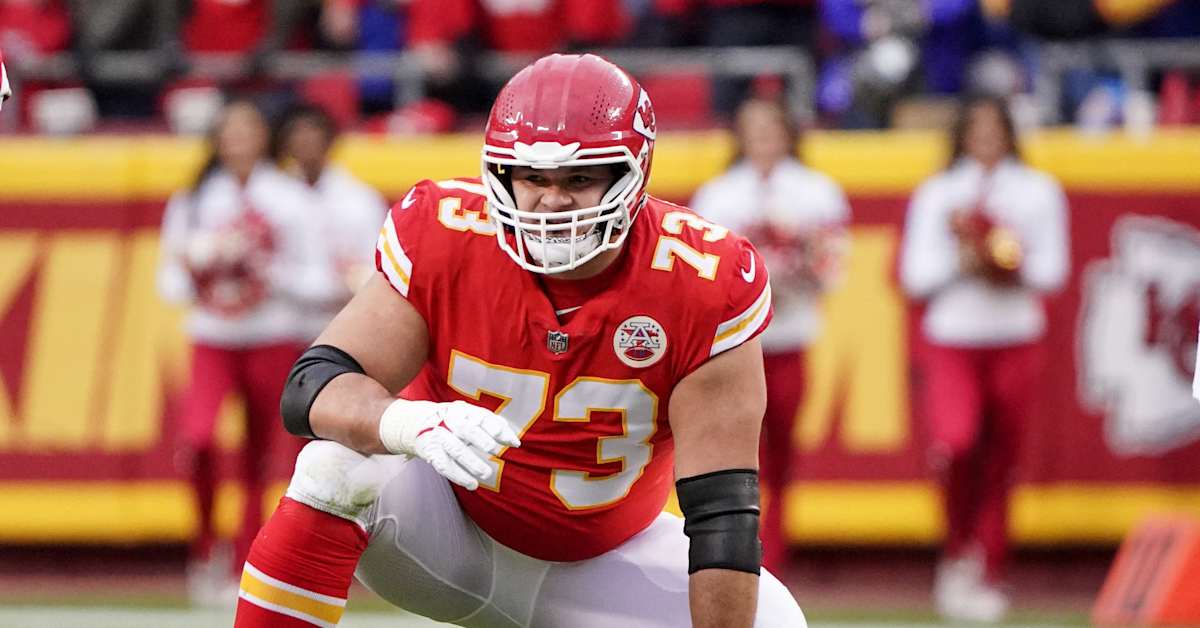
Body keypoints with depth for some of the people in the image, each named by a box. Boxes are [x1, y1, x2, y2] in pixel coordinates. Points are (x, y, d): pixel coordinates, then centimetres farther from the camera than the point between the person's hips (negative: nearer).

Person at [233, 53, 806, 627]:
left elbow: (722, 512, -21)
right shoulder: (443, 239, -20)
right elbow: (312, 388, -26)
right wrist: (412, 423, -49)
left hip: (604, 558, 2)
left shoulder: (700, 285, -21)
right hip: (451, 526, -2)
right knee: (337, 468, -31)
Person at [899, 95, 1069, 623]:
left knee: (999, 465, 2)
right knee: (955, 442, -23)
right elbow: (916, 276, 2)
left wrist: (1015, 271, -14)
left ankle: (987, 578, 13)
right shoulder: (936, 194, 8)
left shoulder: (1040, 192, 9)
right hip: (949, 341, -1)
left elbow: (1053, 269, 4)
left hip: (1016, 342, 1)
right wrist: (962, 263, -14)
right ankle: (958, 550, 0)